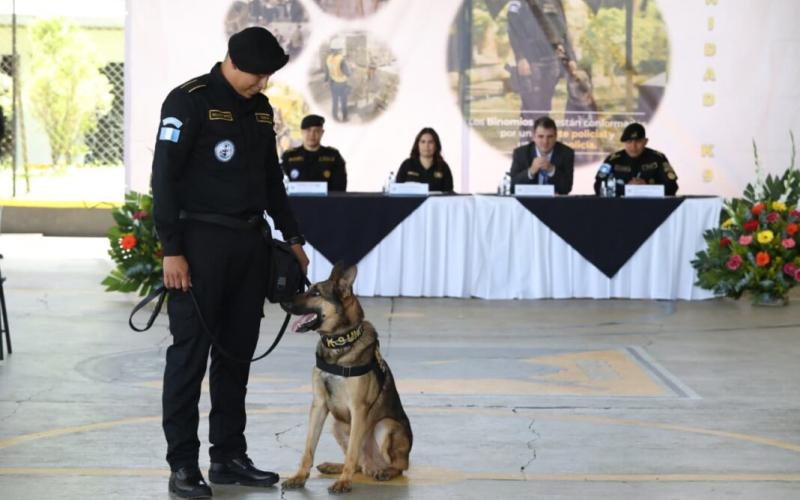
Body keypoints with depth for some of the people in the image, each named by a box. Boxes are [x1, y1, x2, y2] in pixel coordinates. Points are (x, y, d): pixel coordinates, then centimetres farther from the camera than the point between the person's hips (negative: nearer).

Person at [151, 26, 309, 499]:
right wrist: (172, 250, -17)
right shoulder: (189, 101, -9)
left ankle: (229, 456, 18)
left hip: (251, 242, 7)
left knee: (237, 352, 10)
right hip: (202, 242, -7)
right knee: (191, 353, -3)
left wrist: (293, 237, 18)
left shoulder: (261, 107, 13)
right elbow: (165, 178, -13)